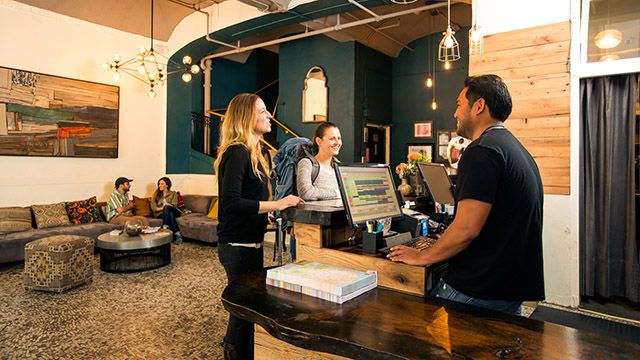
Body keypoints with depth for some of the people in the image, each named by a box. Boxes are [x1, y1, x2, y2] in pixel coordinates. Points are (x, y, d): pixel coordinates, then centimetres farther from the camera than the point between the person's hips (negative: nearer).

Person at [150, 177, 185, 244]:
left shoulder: (173, 194, 15)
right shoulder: (156, 194, 18)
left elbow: (174, 206, -1)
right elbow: (153, 207, 4)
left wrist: (165, 207, -22)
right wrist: (162, 208, -16)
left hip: (174, 212, -1)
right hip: (161, 213, 1)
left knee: (166, 208, -36)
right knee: (171, 215, -37)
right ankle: (177, 234, -47)